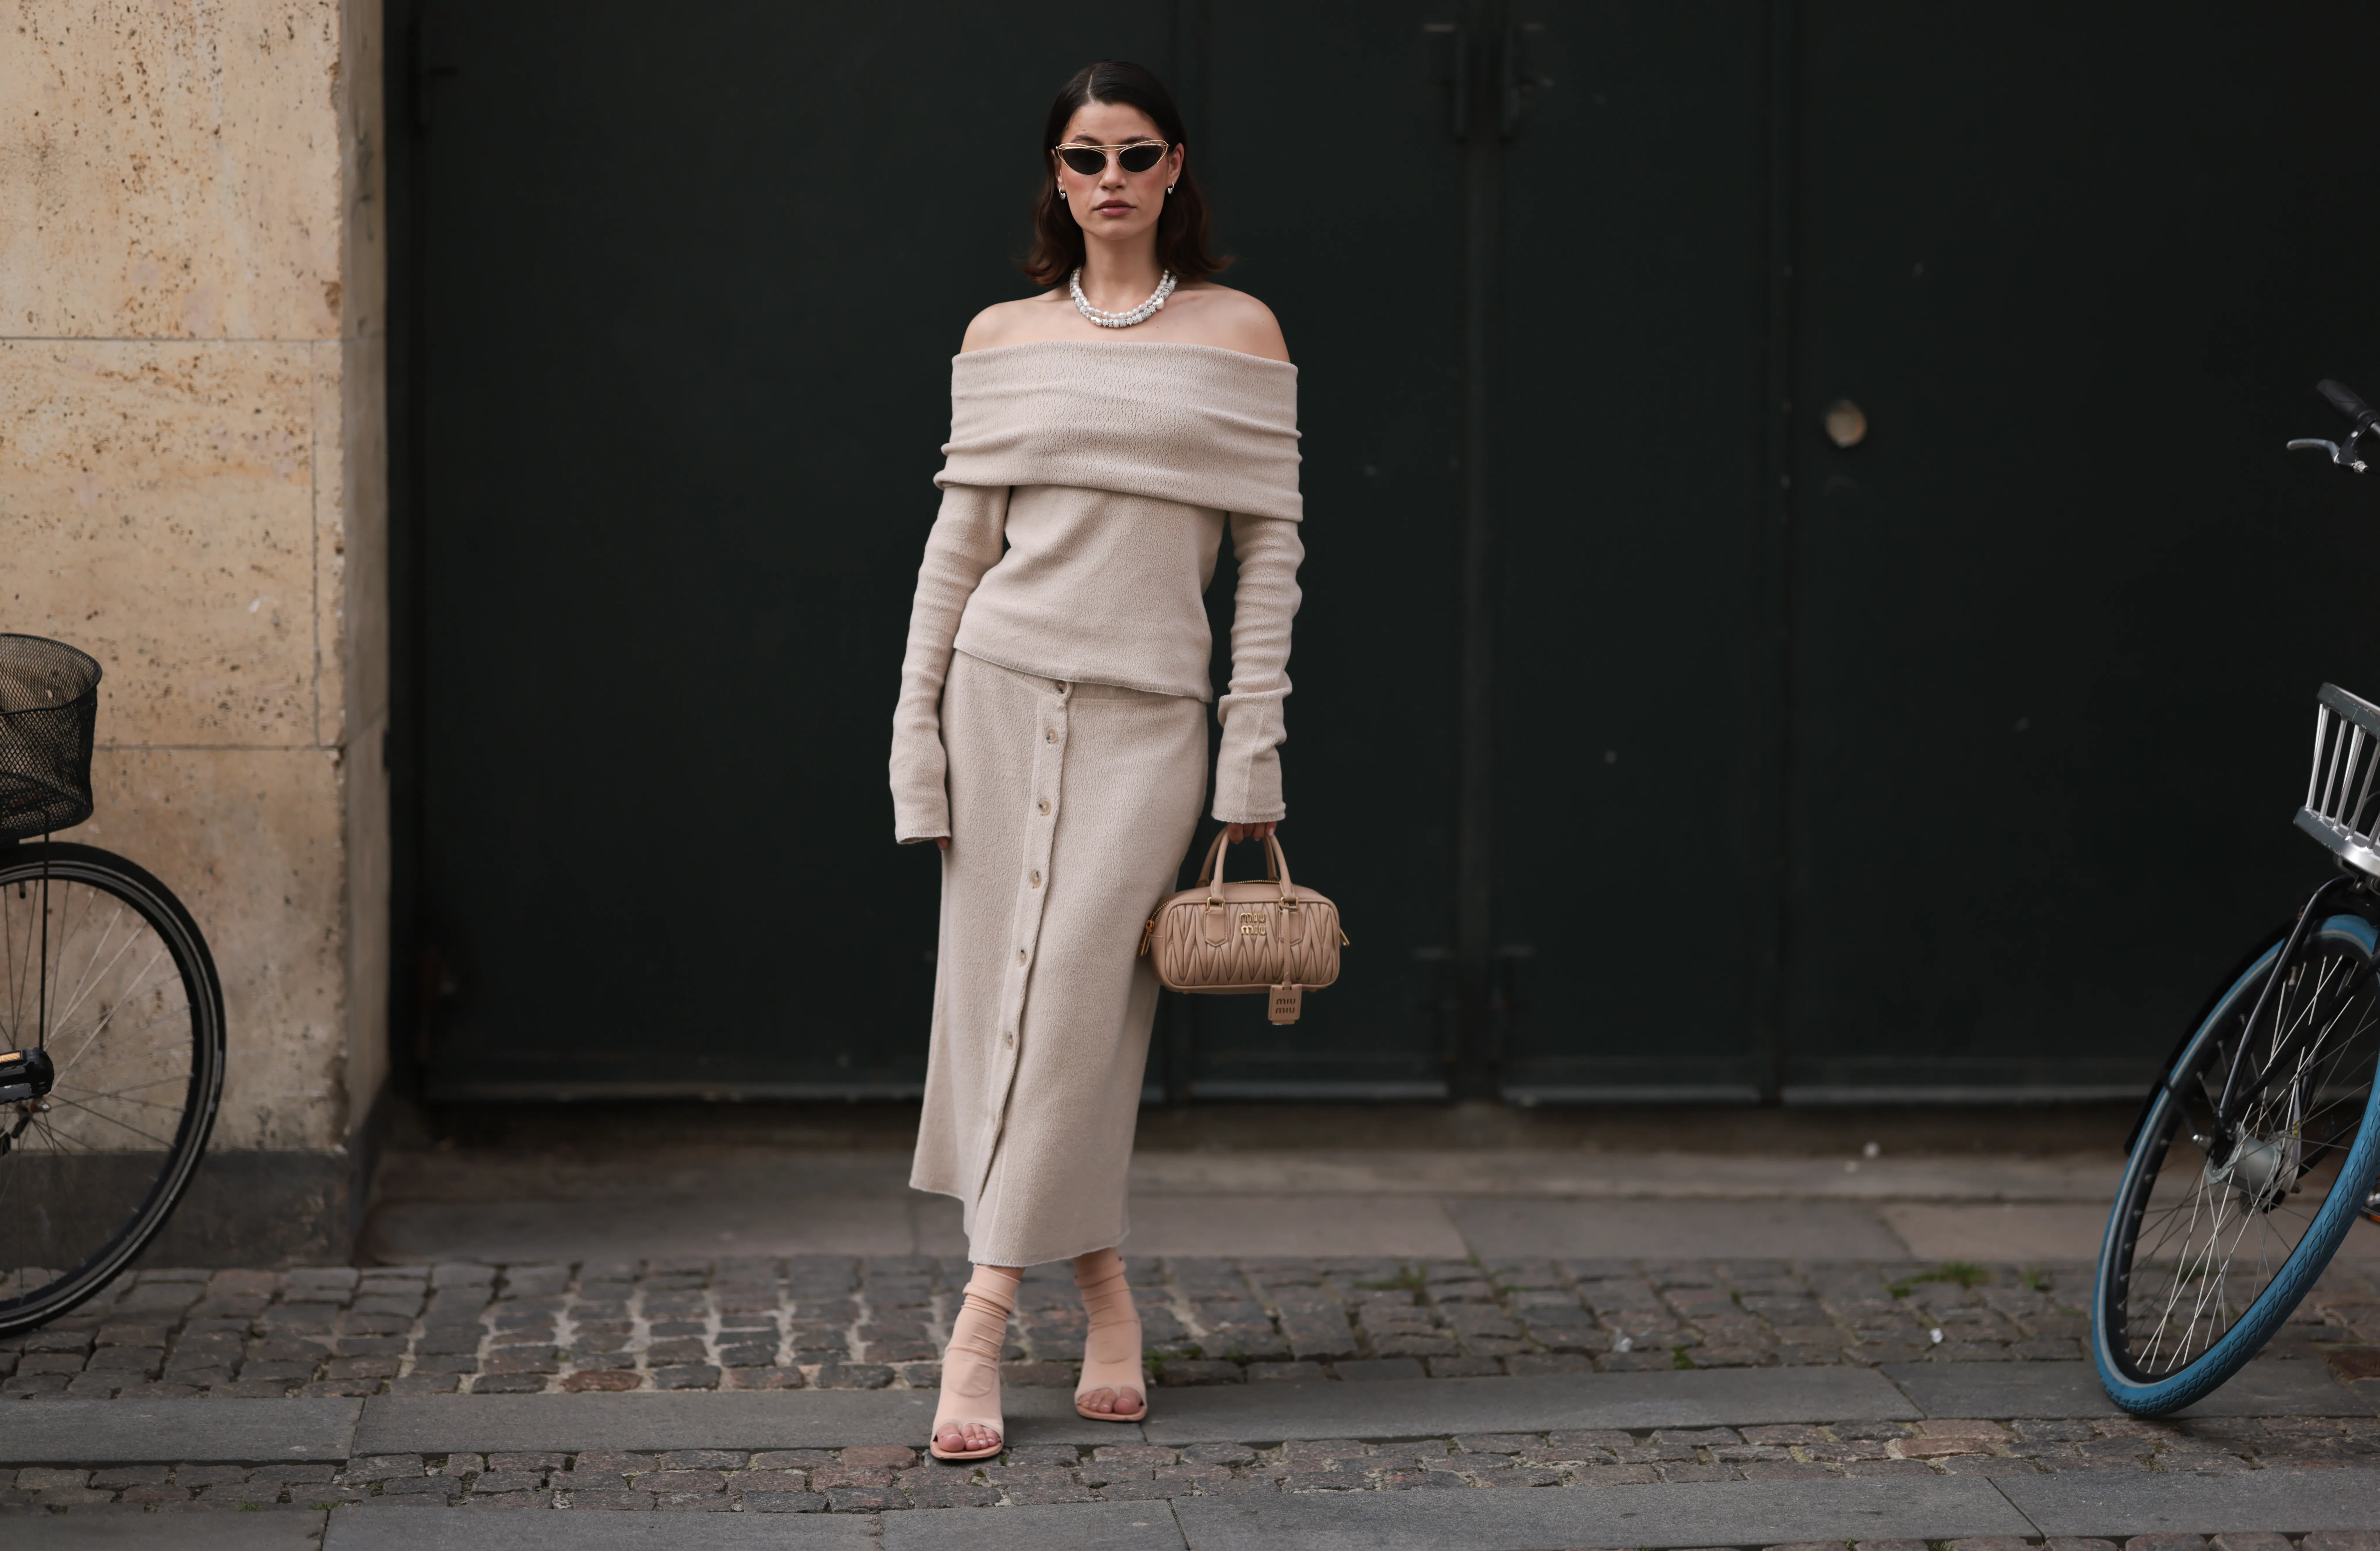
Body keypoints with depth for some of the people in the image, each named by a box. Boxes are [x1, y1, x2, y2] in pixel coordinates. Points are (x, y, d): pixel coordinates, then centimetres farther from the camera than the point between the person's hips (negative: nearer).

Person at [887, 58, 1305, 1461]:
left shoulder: (1238, 333, 4)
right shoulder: (1005, 340, 8)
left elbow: (1273, 547, 2)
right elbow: (960, 542, 9)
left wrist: (1254, 761, -3)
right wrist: (917, 737, 2)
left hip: (1150, 712, -2)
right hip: (1003, 687, 2)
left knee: (1074, 996, -10)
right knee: (1002, 1001, 0)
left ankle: (983, 1321, -9)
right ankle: (1104, 1295, 13)